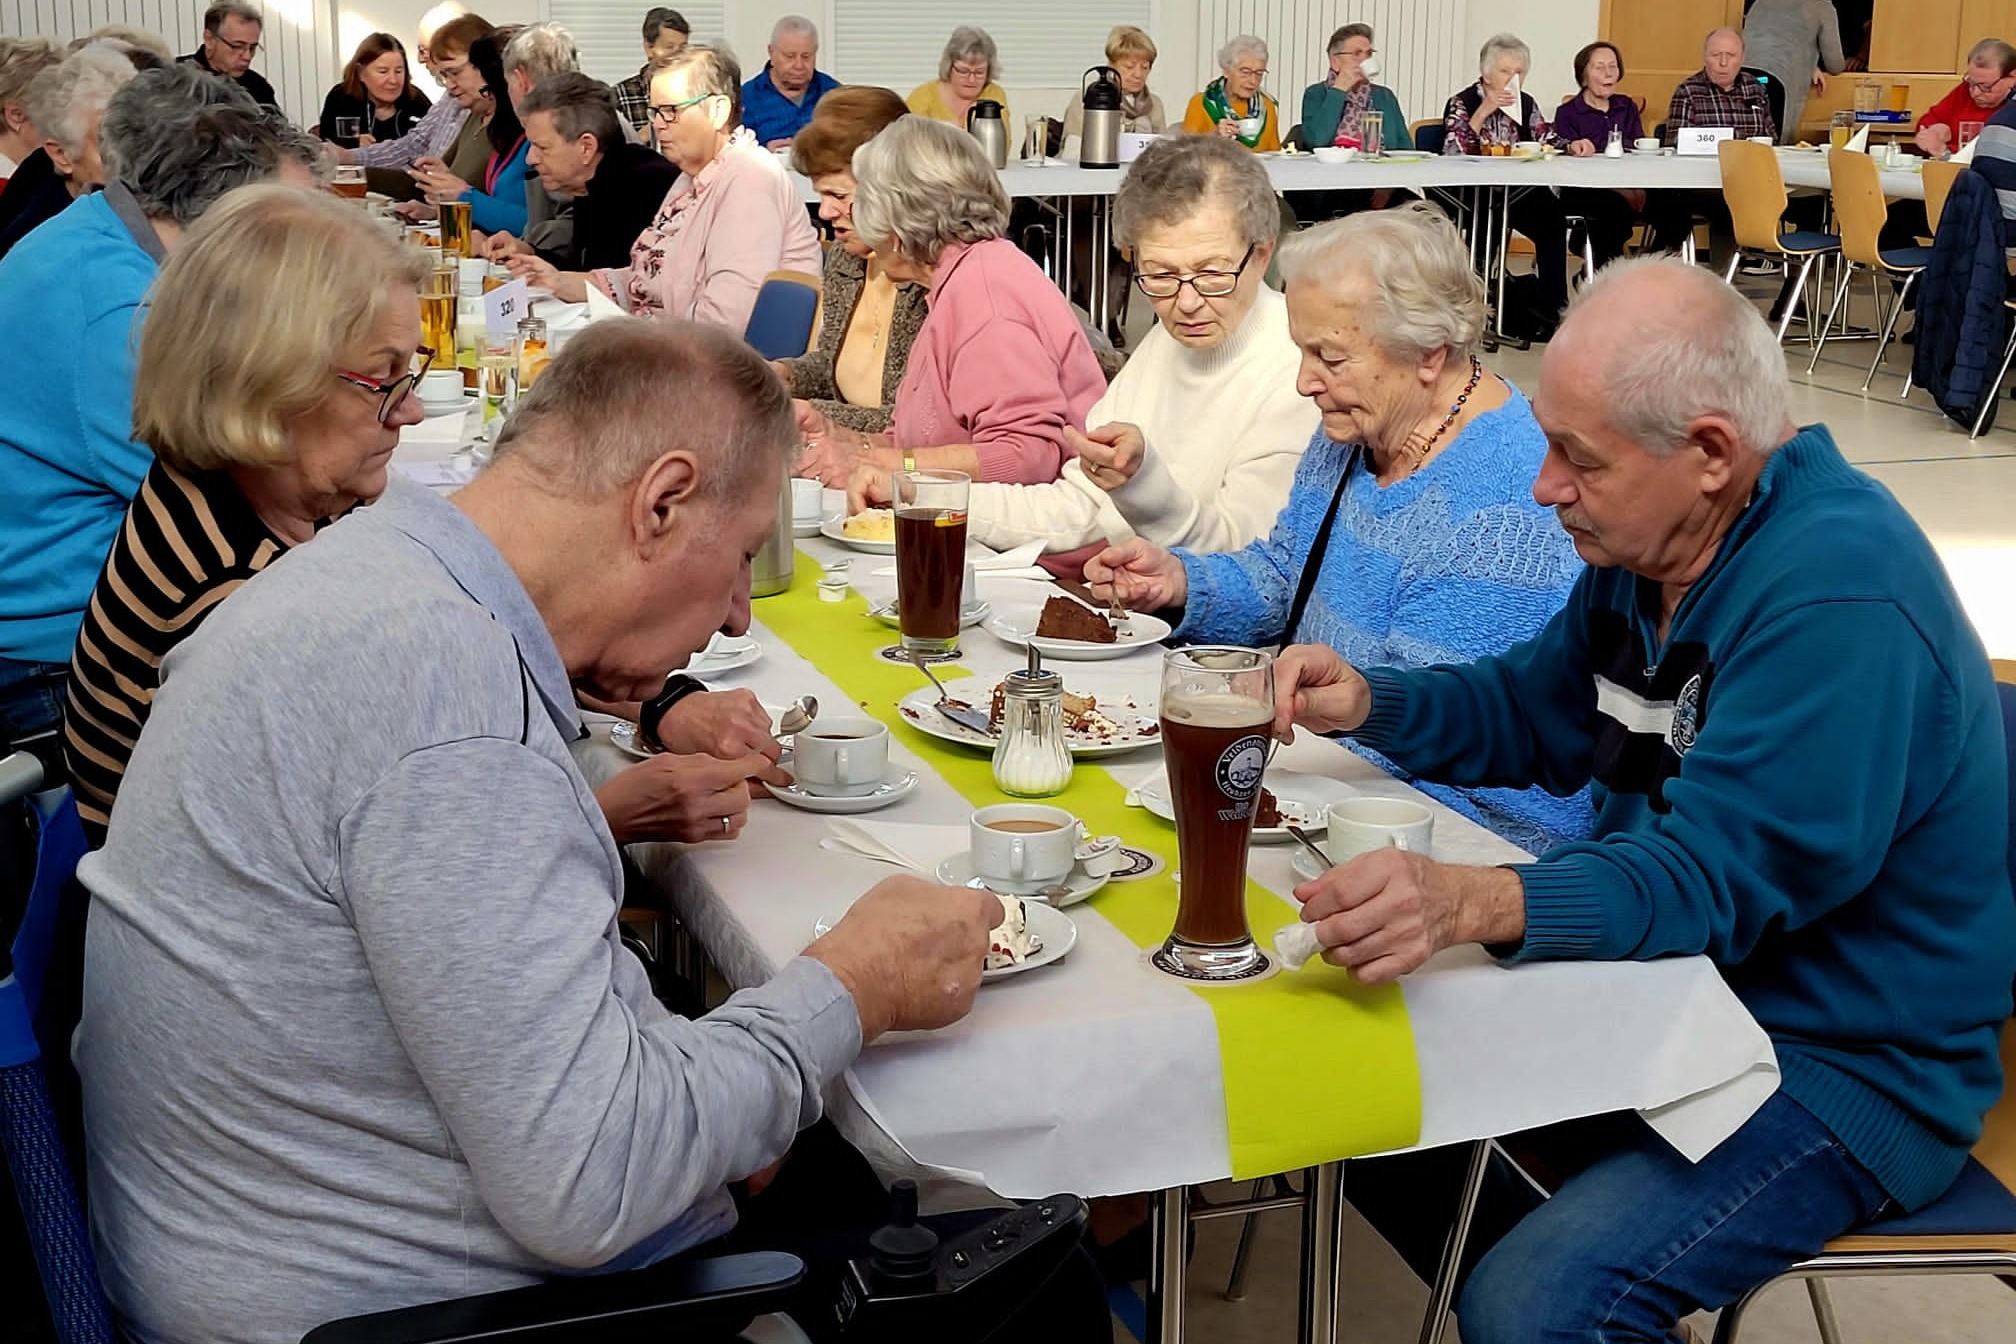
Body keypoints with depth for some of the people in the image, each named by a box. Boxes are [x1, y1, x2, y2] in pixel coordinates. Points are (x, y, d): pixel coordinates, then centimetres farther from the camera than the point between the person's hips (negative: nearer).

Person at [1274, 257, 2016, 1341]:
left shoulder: (1840, 593, -27)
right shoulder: (1652, 540, 2)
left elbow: (1718, 879, -32)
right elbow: (1535, 709, 16)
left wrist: (1470, 904, -47)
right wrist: (1367, 704, -2)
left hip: (1837, 1061, -9)